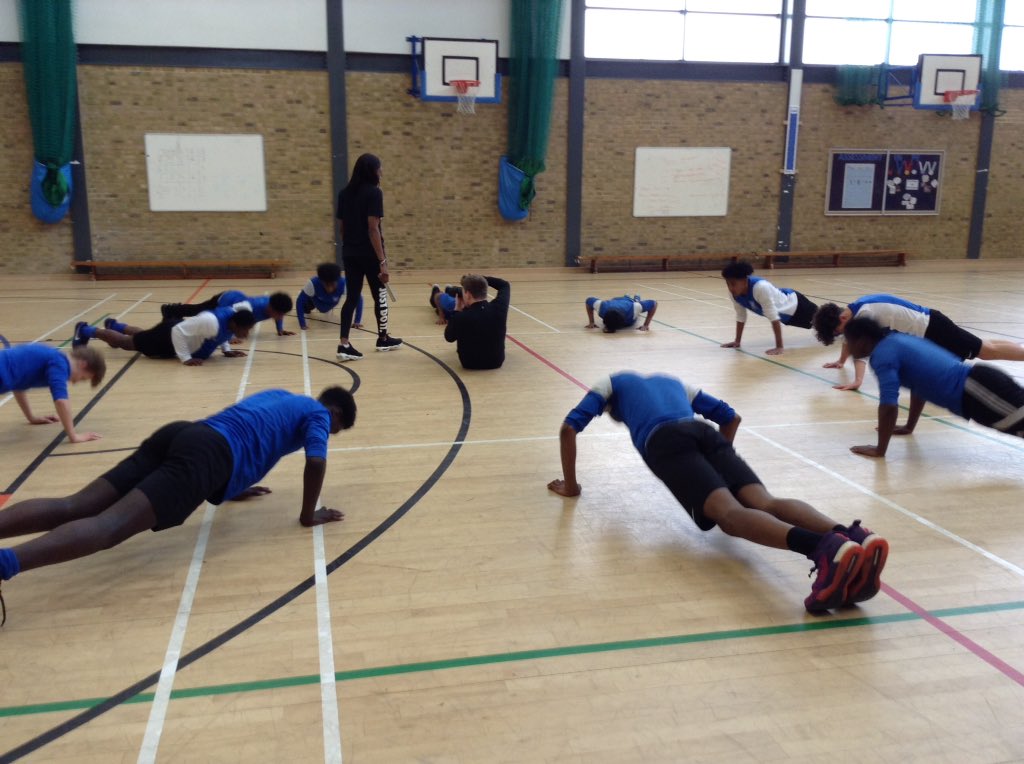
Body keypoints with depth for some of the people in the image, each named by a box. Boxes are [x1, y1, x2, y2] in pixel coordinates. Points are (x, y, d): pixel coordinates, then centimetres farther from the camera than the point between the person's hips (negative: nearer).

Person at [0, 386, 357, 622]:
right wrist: (308, 515, 11)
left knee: (71, 508, -5)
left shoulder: (279, 396, 38)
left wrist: (233, 486, 58)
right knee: (109, 527, -24)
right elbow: (316, 463, -2)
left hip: (179, 434, 8)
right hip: (206, 455, -8)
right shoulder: (317, 413, 15)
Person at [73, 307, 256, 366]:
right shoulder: (211, 322, -45)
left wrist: (226, 350, -2)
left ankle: (114, 325, 63)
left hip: (179, 332, 8)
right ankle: (86, 331, 37)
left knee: (141, 335, 37)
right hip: (169, 335, -8)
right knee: (125, 343, 16)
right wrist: (186, 358, -37)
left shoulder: (234, 316, -18)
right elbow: (178, 330, -39)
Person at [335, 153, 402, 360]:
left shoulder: (344, 193, 8)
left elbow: (341, 228, 10)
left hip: (349, 254, 6)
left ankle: (344, 344, -4)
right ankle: (383, 338, 27)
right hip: (369, 254, -6)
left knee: (352, 297, 6)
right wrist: (382, 261, -18)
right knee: (379, 295, 12)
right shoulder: (373, 192, -12)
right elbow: (373, 229, -18)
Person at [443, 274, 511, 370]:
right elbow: (505, 284, 2)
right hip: (496, 361, 2)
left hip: (470, 364, -2)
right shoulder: (498, 308, -20)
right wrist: (481, 279, 2)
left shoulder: (460, 317, -29)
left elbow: (449, 337, -6)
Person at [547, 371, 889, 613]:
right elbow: (731, 417, 42)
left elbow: (568, 429, 21)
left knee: (730, 514, -26)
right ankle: (850, 537, -48)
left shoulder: (609, 385, 34)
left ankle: (824, 548, -56)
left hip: (664, 441, -4)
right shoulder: (673, 382, 45)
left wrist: (570, 486, 29)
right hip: (705, 434, 5)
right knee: (764, 504, -17)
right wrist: (720, 468, 51)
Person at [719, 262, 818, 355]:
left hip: (793, 303, -5)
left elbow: (774, 318, -43)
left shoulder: (761, 287, -45)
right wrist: (737, 341, -7)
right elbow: (740, 316, -10)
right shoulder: (734, 292, -25)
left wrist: (779, 347, -43)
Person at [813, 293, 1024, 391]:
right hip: (926, 326, 9)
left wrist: (857, 381, -44)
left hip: (931, 328, -9)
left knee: (987, 351, -3)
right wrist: (840, 361, 27)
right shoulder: (854, 310, 2)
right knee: (985, 349, 20)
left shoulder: (864, 313, -26)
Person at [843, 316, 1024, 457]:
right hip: (980, 379, 9)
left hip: (976, 390, -9)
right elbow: (920, 385, 37)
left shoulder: (882, 355, -6)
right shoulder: (897, 341, 23)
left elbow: (889, 405, -17)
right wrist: (909, 427, 42)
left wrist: (879, 450, -8)